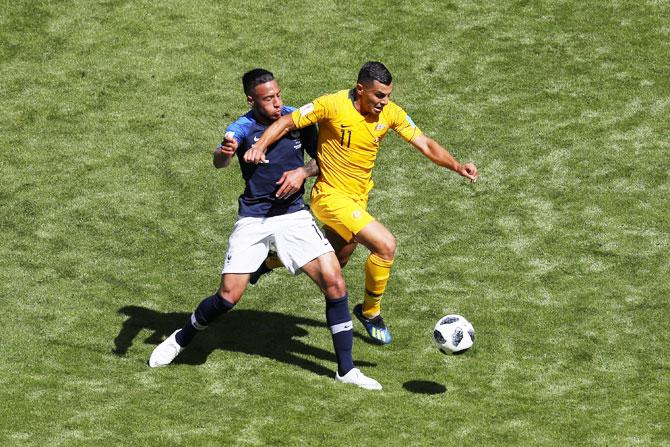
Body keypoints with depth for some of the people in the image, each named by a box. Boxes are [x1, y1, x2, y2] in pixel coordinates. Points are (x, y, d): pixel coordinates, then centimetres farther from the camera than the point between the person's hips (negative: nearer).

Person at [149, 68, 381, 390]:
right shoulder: (243, 127, -13)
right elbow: (219, 161, -33)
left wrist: (303, 172, -11)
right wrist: (224, 152, -58)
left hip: (293, 215, 3)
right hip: (253, 219, -2)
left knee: (334, 283, -11)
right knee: (228, 296, -7)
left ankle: (346, 370, 0)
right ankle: (181, 339, 23)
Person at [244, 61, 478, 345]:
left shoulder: (390, 113, -5)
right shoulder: (333, 106, -19)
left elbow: (425, 144, -2)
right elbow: (287, 122, -13)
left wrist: (457, 166, -17)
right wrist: (259, 147, -29)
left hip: (358, 198, 7)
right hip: (331, 196, -7)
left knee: (336, 263, 22)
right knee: (385, 244, -21)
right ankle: (370, 312, 1)